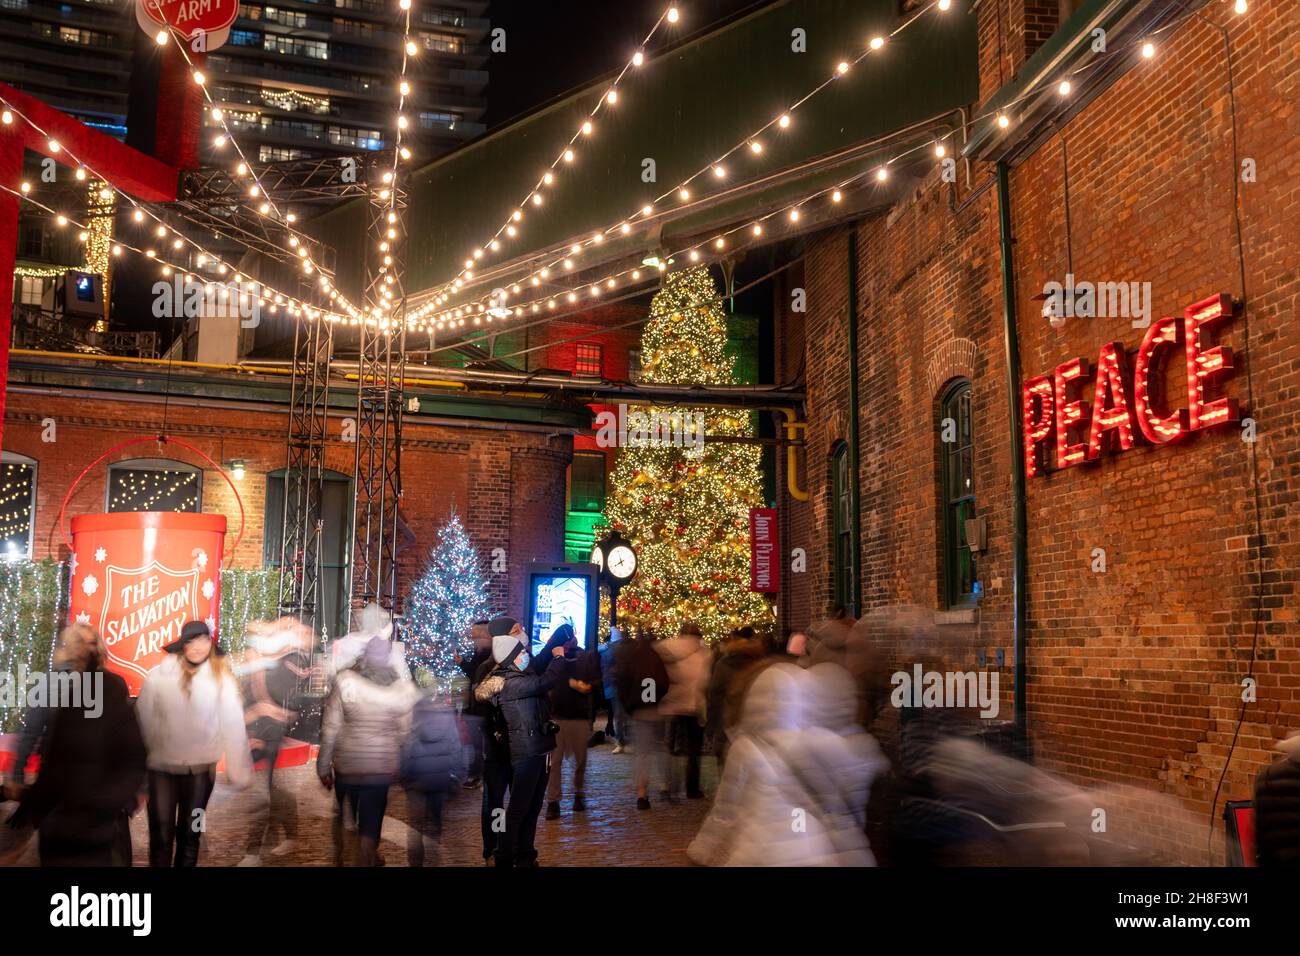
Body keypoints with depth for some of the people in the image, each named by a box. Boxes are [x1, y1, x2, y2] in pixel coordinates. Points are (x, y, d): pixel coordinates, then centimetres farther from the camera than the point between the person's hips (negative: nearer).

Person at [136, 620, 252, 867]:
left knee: (190, 835, 16)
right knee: (160, 836, 6)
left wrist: (238, 770, -9)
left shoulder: (222, 679, -7)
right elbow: (143, 721, -4)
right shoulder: (158, 675, -7)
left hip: (201, 768, 0)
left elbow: (233, 725, -8)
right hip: (161, 767, 0)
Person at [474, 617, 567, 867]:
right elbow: (547, 680, -27)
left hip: (538, 750, 9)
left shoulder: (522, 677, 11)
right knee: (518, 808, -4)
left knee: (533, 807, 15)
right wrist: (559, 656, -11)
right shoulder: (509, 684, -19)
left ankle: (525, 857, 24)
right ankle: (505, 859, 4)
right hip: (526, 753, -9)